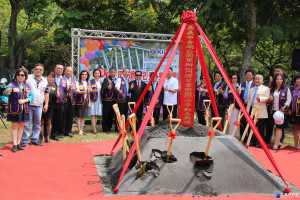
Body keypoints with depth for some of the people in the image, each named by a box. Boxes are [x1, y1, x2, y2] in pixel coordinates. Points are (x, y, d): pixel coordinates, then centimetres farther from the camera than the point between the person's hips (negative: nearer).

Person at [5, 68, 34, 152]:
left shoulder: (27, 86, 8)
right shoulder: (12, 85, -4)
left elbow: (32, 96, 4)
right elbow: (5, 93, -18)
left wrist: (24, 100, -13)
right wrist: (7, 91, -42)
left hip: (24, 109, 4)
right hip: (15, 109, -4)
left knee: (21, 126, 9)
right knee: (15, 126, -1)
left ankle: (18, 143, 19)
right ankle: (14, 145, 2)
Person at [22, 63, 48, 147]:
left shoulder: (45, 81, 13)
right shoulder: (28, 78, 1)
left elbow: (46, 93, 17)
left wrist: (46, 104, 11)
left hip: (39, 106, 4)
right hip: (28, 105, -4)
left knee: (37, 124, 9)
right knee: (26, 123, -3)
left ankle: (35, 139, 19)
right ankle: (25, 140, 4)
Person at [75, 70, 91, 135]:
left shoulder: (88, 83, 14)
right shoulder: (78, 82, -1)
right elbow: (76, 91, -12)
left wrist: (89, 102, 11)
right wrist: (82, 92, -32)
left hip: (86, 102, 4)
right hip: (79, 102, -4)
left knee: (83, 116, 7)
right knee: (79, 116, -3)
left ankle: (82, 130, 14)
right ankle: (79, 130, 2)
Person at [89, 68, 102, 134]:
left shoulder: (101, 82, 15)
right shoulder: (91, 81, 2)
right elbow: (89, 90, -5)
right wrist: (93, 91, -26)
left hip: (99, 100, 5)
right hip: (93, 99, -4)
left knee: (97, 114, 4)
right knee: (93, 114, -8)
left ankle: (93, 128, 11)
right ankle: (94, 129, -8)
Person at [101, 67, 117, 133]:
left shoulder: (116, 80, 17)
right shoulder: (106, 79, -4)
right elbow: (104, 88, -18)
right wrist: (108, 87, -38)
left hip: (114, 100, 6)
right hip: (107, 100, -6)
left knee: (112, 115, 10)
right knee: (106, 115, -2)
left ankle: (109, 128, 20)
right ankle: (105, 128, 4)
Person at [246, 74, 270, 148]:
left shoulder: (266, 89, 4)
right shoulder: (251, 90, 22)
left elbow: (267, 98, -11)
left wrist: (260, 98, -31)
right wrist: (247, 111, 14)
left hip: (261, 112, -5)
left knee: (260, 129, -1)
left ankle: (260, 143, 5)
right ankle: (253, 141, 16)